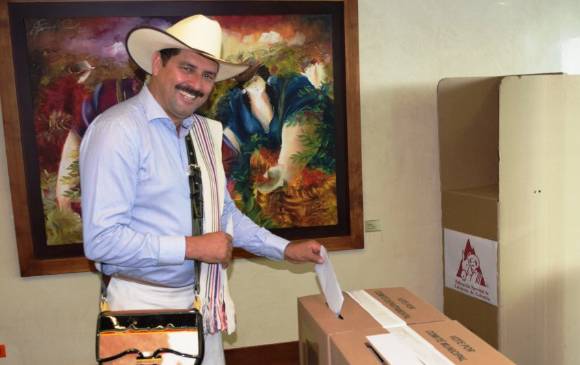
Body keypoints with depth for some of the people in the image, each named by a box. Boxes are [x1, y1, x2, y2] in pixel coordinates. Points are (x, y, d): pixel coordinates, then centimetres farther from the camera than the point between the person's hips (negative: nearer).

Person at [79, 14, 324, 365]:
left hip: (202, 299, 7)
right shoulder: (118, 129, -19)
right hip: (146, 301, -6)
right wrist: (192, 247, -20)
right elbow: (101, 239, -24)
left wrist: (285, 249, 9)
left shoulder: (204, 131, 4)